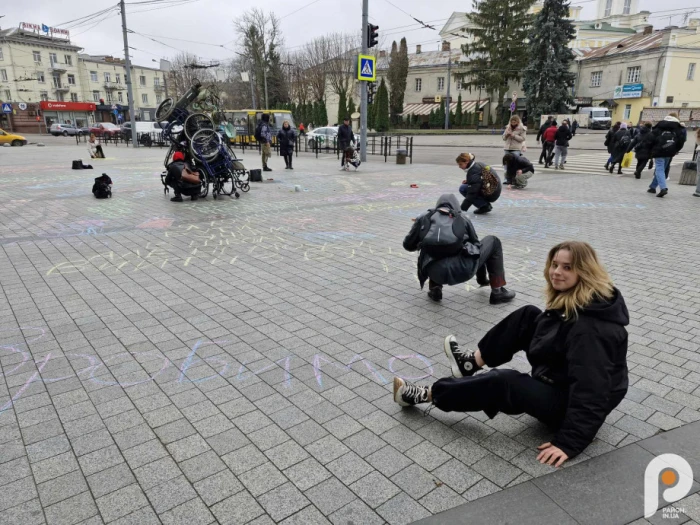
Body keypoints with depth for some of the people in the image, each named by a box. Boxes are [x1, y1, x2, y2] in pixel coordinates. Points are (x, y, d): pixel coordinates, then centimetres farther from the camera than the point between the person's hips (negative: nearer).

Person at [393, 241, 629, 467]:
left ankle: (426, 395, -8)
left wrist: (569, 441, -33)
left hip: (576, 403, -9)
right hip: (563, 383, 10)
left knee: (503, 382, -25)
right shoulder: (570, 299, -2)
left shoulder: (589, 327, -31)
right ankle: (473, 361, 12)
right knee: (528, 316, 4)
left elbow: (591, 388, -33)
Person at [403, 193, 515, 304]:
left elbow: (408, 245, 21)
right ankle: (498, 292, 23)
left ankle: (434, 289, 18)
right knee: (493, 241, 25)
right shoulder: (462, 217, 18)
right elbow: (475, 243, 29)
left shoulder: (423, 218, 18)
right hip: (463, 269, -1)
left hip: (437, 274, 2)